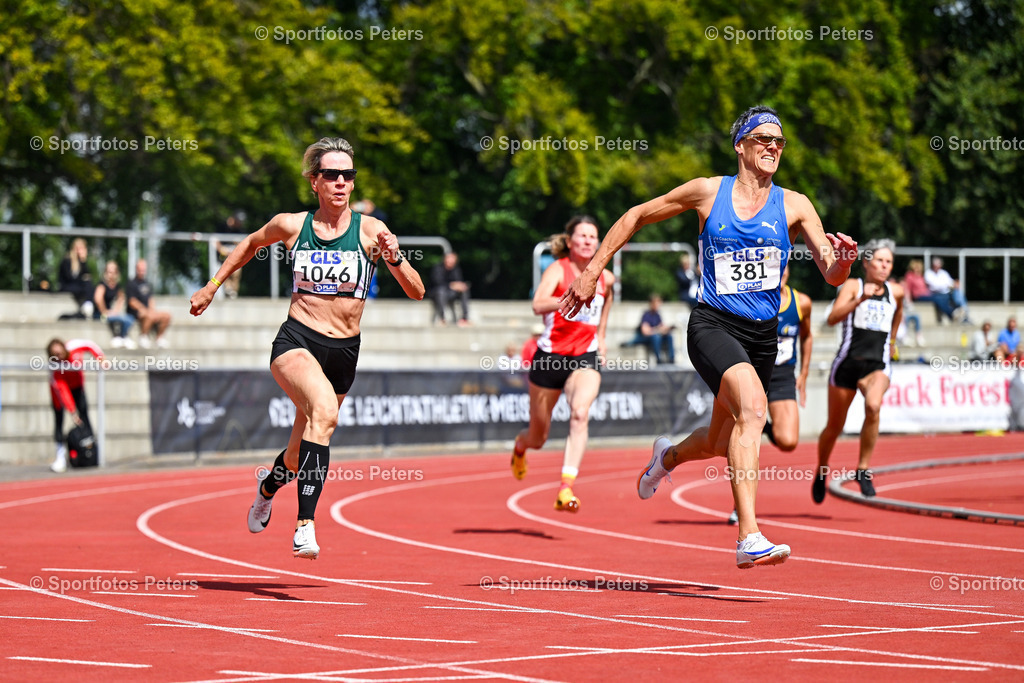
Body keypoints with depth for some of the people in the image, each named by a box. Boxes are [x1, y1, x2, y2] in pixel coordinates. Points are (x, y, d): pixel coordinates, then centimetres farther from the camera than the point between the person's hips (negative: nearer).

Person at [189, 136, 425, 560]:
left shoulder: (370, 231, -1)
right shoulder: (291, 226, 1)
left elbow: (416, 292, -4)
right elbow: (251, 244, 24)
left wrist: (395, 258, -21)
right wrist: (212, 286, 24)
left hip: (344, 352, 2)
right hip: (297, 342, -2)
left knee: (300, 455, 16)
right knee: (324, 411, -34)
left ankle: (269, 486, 54)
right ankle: (305, 525, -39)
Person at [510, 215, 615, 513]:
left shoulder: (605, 278, 6)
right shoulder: (558, 270, -9)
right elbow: (538, 304, -29)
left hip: (585, 357, 2)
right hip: (550, 356, -2)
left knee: (580, 413, -29)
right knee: (538, 438, 12)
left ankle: (566, 489, -35)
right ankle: (521, 444, 52)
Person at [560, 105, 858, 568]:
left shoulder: (793, 205, 3)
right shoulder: (707, 192, 0)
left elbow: (832, 276, -3)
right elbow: (636, 217, 12)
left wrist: (840, 260, -27)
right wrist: (592, 271, 7)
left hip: (762, 335, 4)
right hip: (712, 324, -4)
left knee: (723, 444, 17)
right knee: (753, 404, -31)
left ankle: (668, 456, 55)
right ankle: (749, 538, -38)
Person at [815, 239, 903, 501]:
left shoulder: (896, 291, 9)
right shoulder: (853, 286, -2)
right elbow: (833, 318, -18)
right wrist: (861, 299, -28)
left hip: (878, 365, 1)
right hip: (847, 362, -1)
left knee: (873, 406, -31)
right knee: (834, 427, 10)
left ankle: (863, 469, -18)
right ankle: (821, 473, 37)